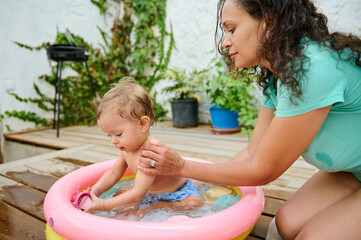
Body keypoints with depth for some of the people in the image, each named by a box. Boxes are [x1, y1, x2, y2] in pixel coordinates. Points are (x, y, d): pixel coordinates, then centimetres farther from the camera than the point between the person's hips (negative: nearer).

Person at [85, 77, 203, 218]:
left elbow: (137, 195, -39)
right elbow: (113, 173, 3)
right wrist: (95, 191, -12)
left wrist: (104, 205, -33)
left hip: (177, 192, -7)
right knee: (119, 194, 9)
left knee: (195, 203, -33)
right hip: (149, 191, 8)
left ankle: (152, 208, -22)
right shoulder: (127, 148, -11)